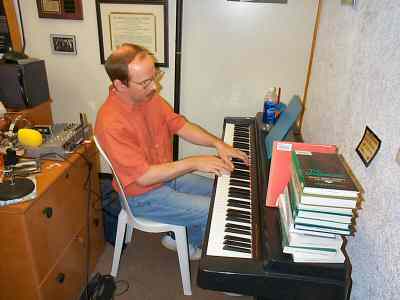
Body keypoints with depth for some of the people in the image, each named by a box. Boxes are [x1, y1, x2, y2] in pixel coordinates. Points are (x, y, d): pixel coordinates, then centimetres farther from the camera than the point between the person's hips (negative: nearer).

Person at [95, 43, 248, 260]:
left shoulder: (148, 96, -7)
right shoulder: (111, 123, -31)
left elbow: (180, 125, 1)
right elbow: (144, 176, -30)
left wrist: (217, 144, -12)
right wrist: (194, 163, -30)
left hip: (168, 174, 8)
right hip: (144, 196, -8)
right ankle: (190, 245, 21)